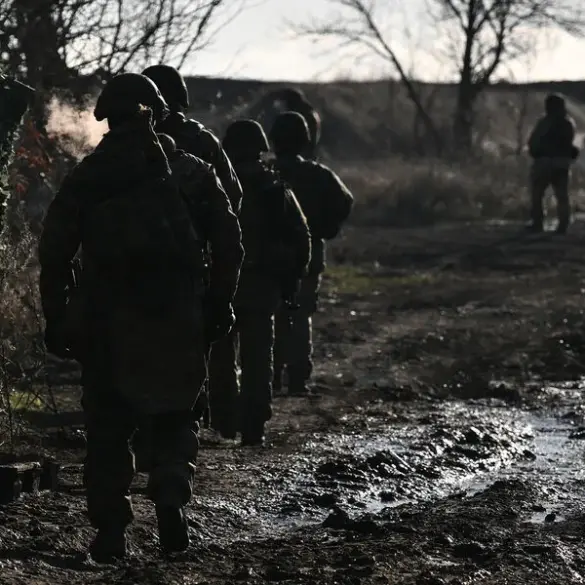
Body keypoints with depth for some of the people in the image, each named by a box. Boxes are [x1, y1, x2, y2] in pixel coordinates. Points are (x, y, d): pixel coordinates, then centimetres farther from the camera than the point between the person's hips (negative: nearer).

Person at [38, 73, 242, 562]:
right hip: (177, 319, 0)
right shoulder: (190, 171, 3)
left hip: (105, 320, 0)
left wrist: (55, 319, 7)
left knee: (107, 428, 9)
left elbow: (55, 251, 1)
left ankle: (111, 531, 5)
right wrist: (221, 302, 9)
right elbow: (228, 237, 1)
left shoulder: (85, 178, 2)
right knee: (175, 419, 15)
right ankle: (172, 494, -10)